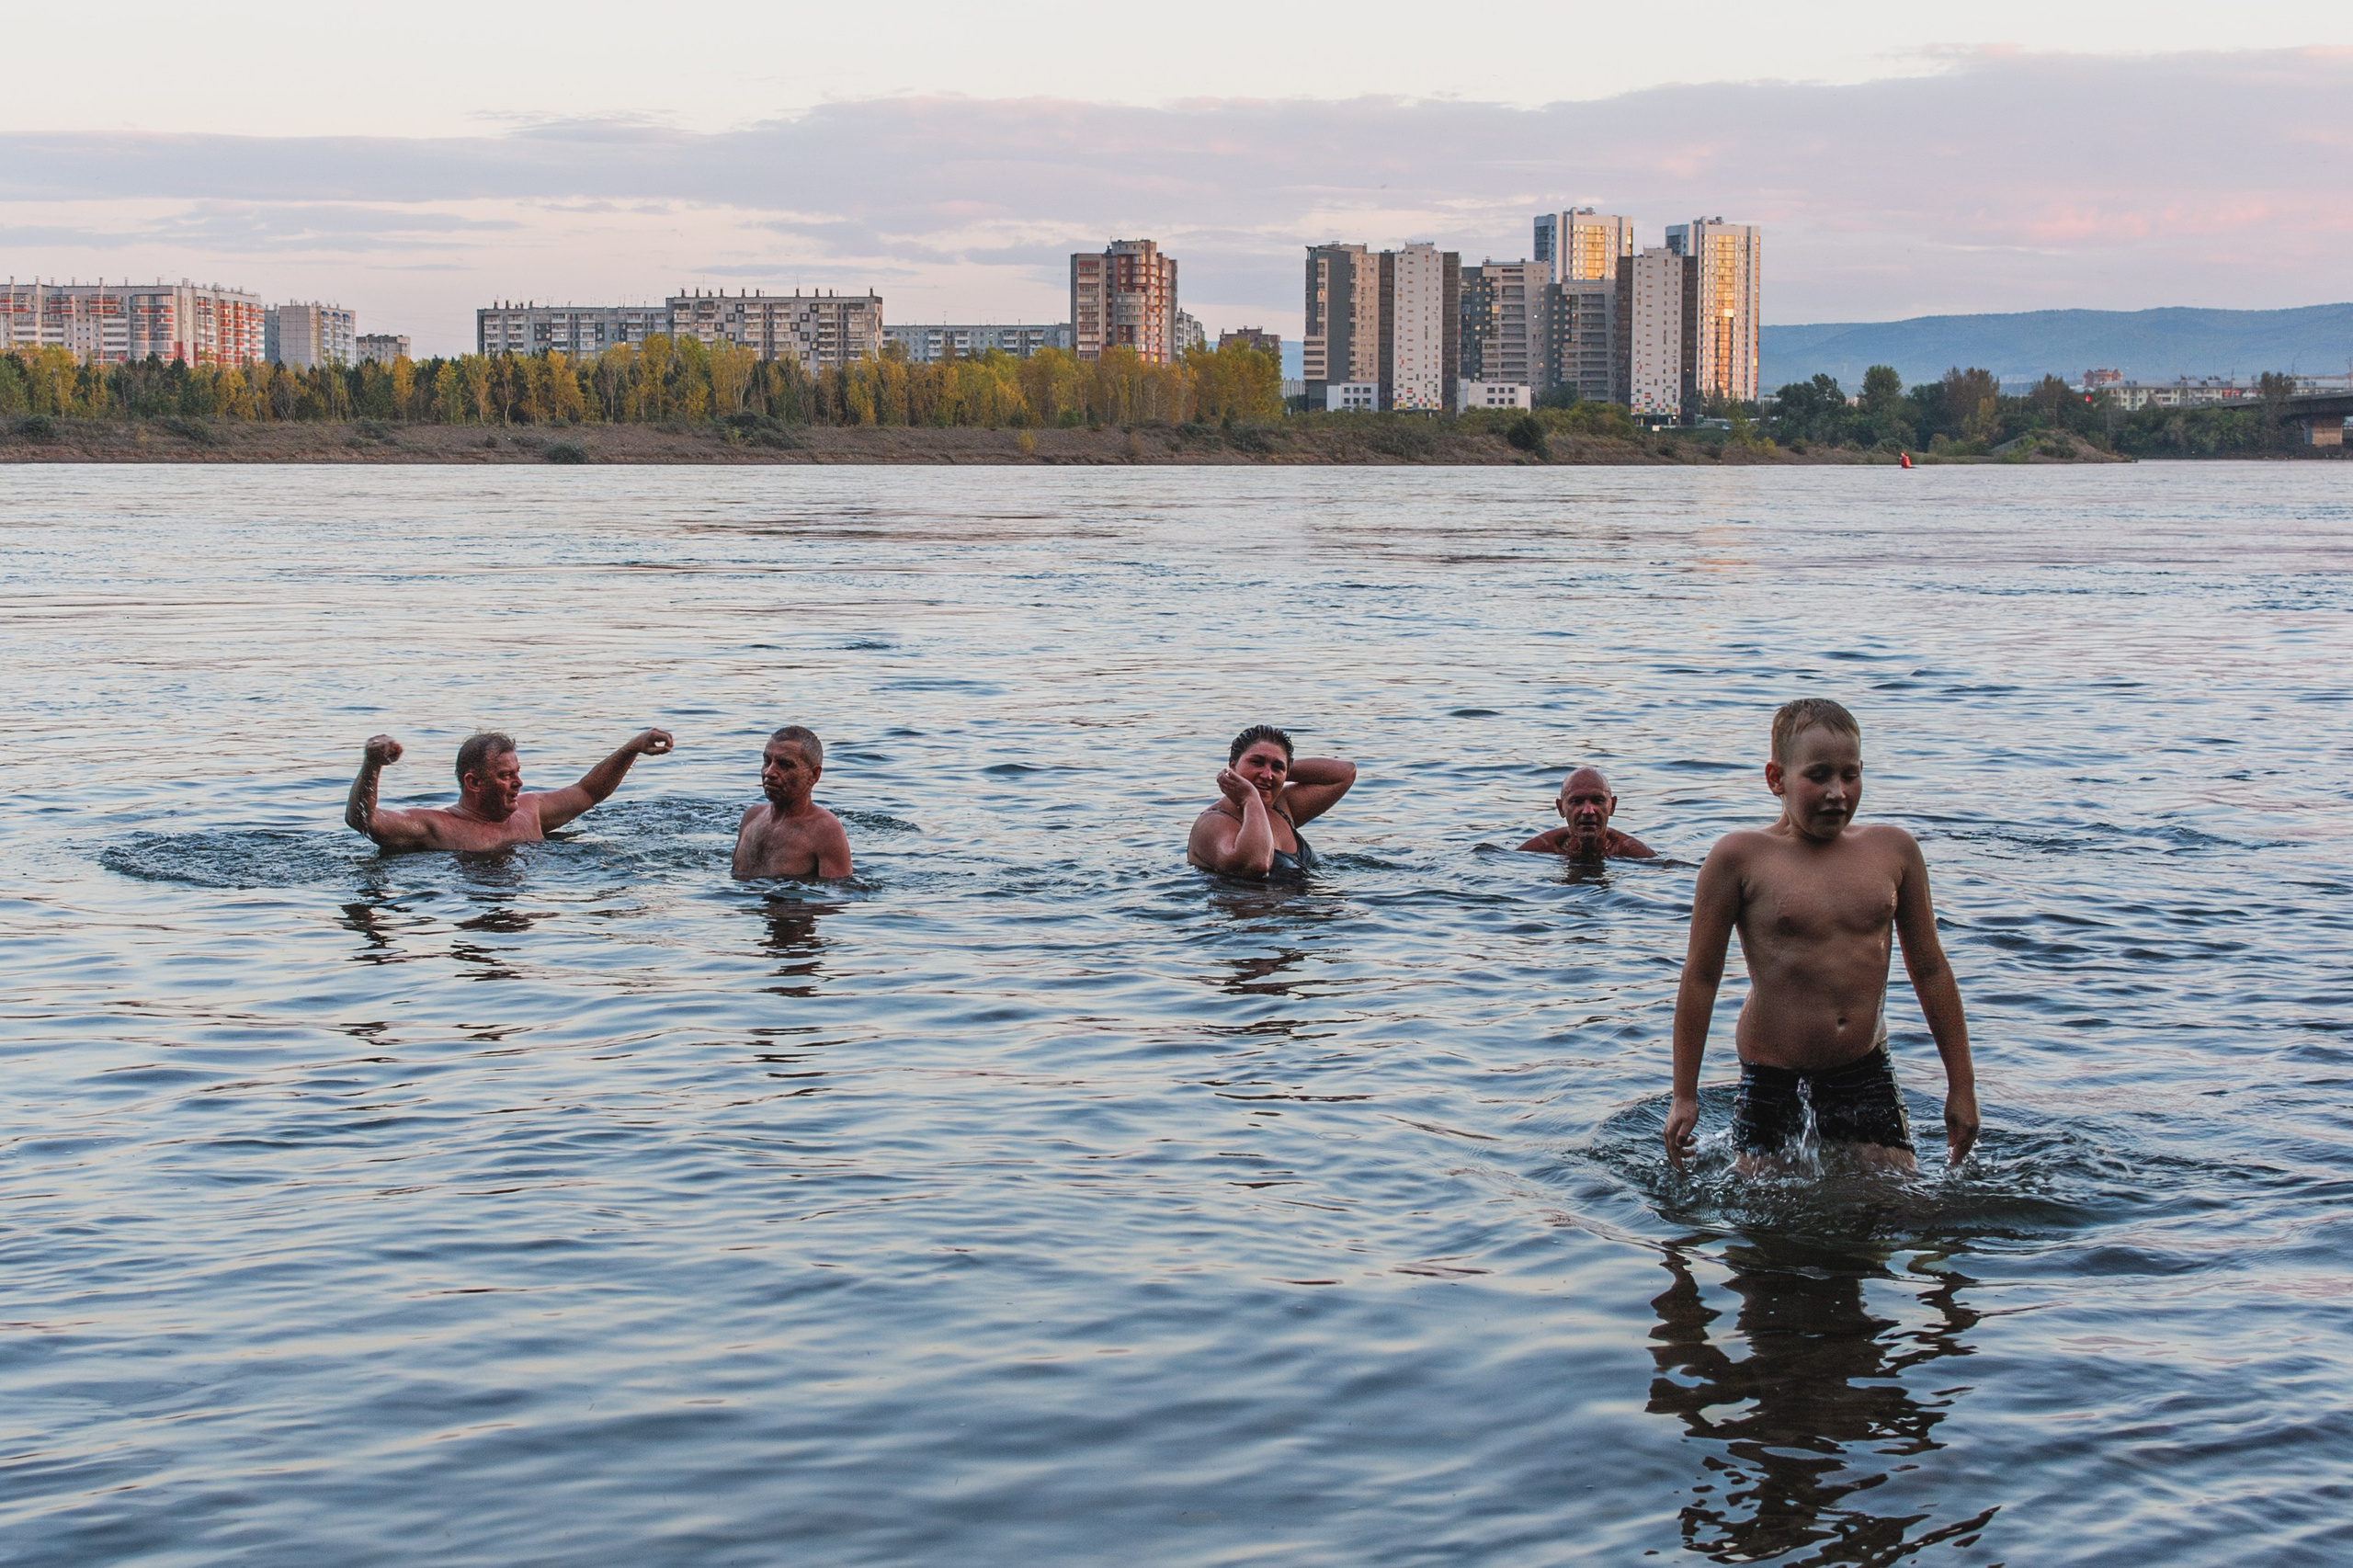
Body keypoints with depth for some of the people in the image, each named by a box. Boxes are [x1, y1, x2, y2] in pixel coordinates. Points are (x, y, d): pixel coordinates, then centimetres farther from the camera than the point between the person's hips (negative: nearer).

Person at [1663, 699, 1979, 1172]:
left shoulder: (1892, 850, 4)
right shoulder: (1741, 858, -7)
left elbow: (1930, 970, 11)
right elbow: (1700, 977, -3)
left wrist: (1961, 1085, 11)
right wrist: (1684, 1096, -3)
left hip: (1865, 1069, 3)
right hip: (1771, 1075, -3)